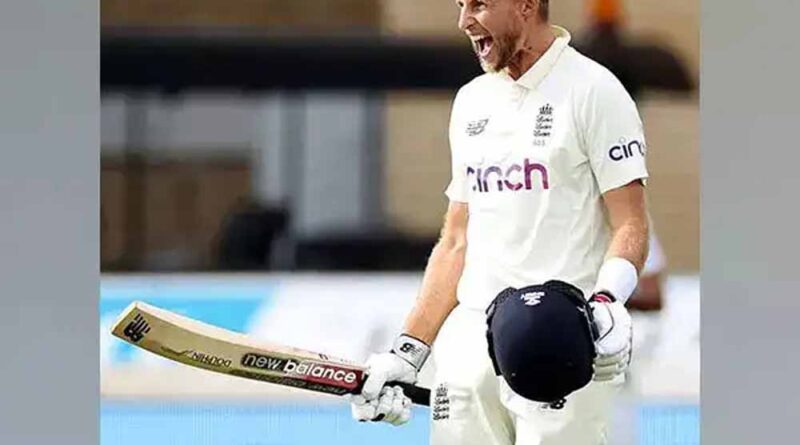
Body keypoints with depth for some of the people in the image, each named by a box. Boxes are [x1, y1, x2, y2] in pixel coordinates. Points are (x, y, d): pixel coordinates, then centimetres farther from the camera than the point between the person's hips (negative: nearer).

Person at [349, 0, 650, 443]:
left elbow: (630, 225, -8)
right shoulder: (471, 100, 18)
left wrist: (606, 303, -26)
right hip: (469, 344, 6)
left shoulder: (594, 90, -3)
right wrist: (407, 352, 15)